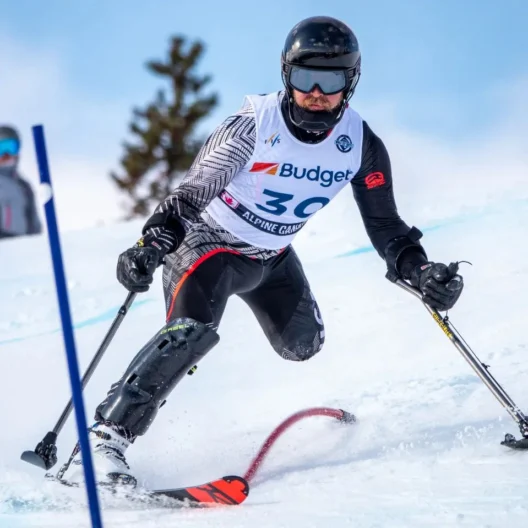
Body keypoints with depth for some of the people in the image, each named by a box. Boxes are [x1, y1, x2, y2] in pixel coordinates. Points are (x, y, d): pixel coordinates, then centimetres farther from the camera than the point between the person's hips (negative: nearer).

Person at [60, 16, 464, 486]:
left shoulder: (361, 145, -13)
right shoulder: (255, 125, -26)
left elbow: (384, 225, -5)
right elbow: (194, 191, -26)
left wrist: (421, 271, -20)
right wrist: (152, 245, -40)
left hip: (272, 256, 6)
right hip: (208, 240, -6)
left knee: (303, 347, 8)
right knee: (192, 332, -29)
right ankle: (105, 439, -31)